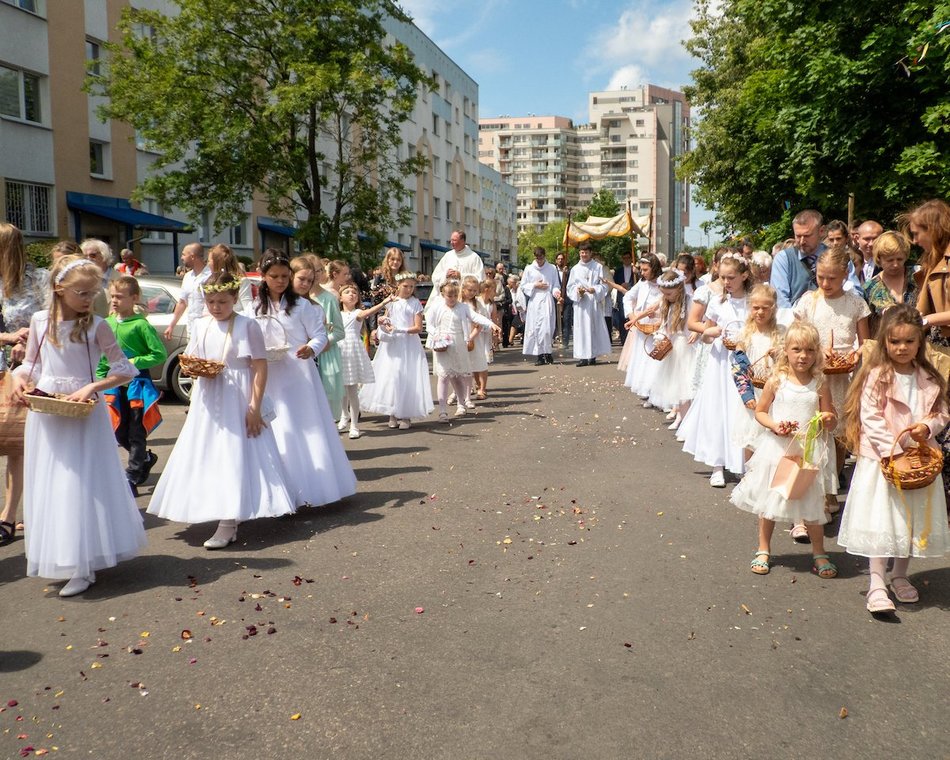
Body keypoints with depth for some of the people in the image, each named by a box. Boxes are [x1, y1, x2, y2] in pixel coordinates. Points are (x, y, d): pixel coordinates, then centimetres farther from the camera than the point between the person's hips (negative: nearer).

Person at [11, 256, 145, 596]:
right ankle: (63, 558, 27)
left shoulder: (96, 326, -9)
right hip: (45, 413, 4)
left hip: (84, 414, -4)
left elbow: (124, 369, -7)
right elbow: (31, 363, 11)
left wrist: (91, 387, -18)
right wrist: (19, 378, -9)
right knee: (48, 485, 11)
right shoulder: (40, 321, 1)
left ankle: (84, 566, 6)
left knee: (83, 484, -2)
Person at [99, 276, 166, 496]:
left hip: (137, 383, -6)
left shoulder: (141, 325, -12)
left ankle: (131, 479, 10)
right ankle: (147, 458, 37)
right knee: (119, 434, 14)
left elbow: (160, 354, -14)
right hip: (115, 385, 6)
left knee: (136, 434, 3)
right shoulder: (107, 323, 5)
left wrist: (134, 362, -18)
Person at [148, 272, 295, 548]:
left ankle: (227, 525, -3)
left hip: (237, 400, -6)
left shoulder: (247, 325, -8)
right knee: (206, 455, 10)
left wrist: (255, 408, -15)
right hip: (207, 401, 6)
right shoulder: (199, 325, 8)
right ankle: (228, 518, 26)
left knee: (233, 455, -6)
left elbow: (260, 367, -10)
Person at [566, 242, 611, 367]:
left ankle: (593, 355, 6)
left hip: (594, 302, -1)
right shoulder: (575, 269, 9)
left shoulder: (598, 267, 5)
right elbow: (570, 287, 8)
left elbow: (604, 285, 2)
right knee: (581, 328, -4)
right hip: (580, 302, 1)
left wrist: (595, 290, -16)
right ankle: (583, 356, -4)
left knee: (594, 327, 0)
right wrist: (577, 291, -11)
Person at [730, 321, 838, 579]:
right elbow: (760, 411, 3)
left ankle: (819, 553, 24)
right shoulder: (777, 381, -5)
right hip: (776, 448, 0)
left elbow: (830, 420, 5)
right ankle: (763, 550, 25)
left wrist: (828, 419, -18)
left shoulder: (819, 385, -1)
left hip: (807, 451, 1)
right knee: (768, 501, 10)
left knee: (811, 503, 6)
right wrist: (775, 426, -15)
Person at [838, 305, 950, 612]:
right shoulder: (877, 376, -9)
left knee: (914, 520, 13)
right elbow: (871, 419, -14)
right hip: (882, 459, -5)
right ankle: (877, 585, -1)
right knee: (881, 520, -6)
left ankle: (900, 576, 31)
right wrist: (894, 451, -20)